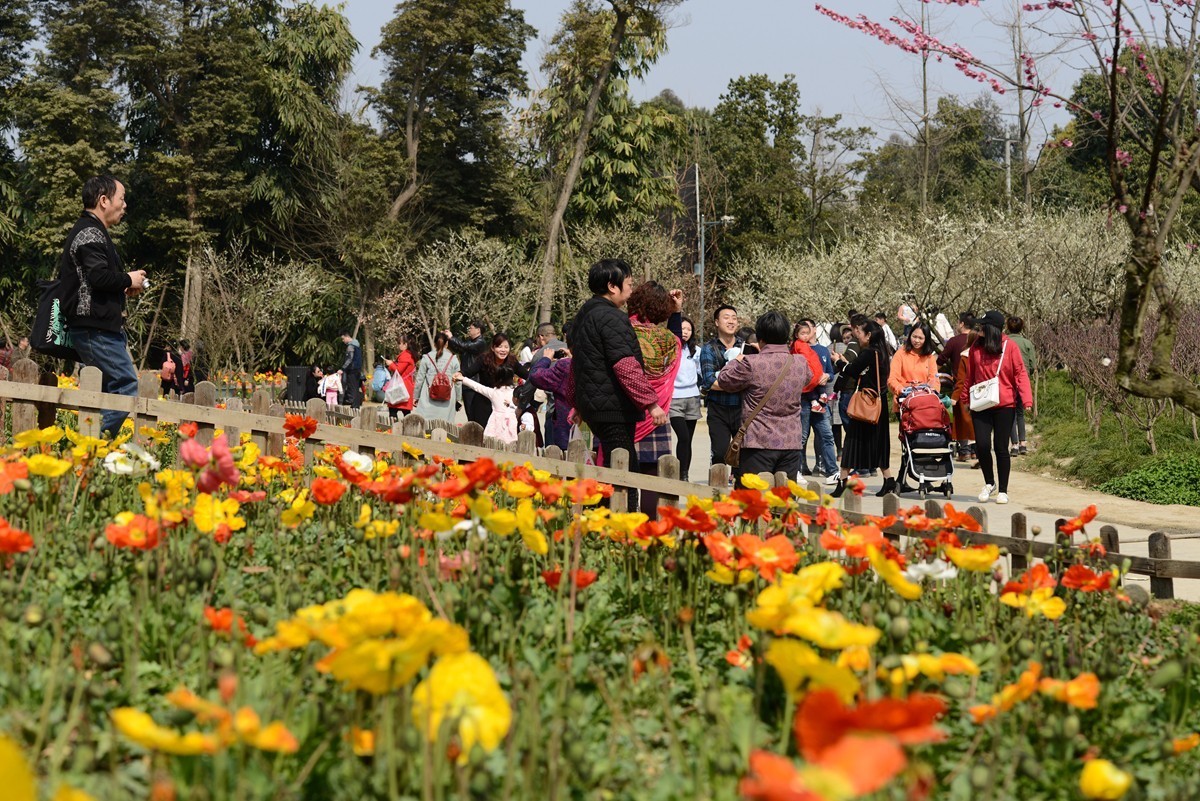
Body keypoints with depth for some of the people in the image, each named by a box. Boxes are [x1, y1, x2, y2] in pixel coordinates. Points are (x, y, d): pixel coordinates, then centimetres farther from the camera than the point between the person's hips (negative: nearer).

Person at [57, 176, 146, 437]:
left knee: (111, 389, 12)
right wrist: (129, 280, -9)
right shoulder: (90, 234, -13)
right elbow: (99, 276, -25)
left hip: (102, 326, 11)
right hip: (95, 327, -11)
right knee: (126, 387, -14)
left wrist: (122, 288, 12)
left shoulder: (90, 232, 22)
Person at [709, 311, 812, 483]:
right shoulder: (801, 364, 4)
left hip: (760, 444, -4)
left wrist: (737, 360, 22)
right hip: (791, 443, 4)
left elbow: (723, 382, 3)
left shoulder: (752, 363, -12)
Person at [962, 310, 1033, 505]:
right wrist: (965, 398, 11)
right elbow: (970, 375, 14)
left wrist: (1027, 400, -14)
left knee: (1001, 448, 2)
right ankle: (989, 483, 16)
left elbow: (1020, 373, -5)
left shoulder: (1010, 346, -4)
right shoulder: (976, 347, 7)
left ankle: (1003, 491, 14)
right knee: (982, 445, -7)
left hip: (1005, 405, -2)